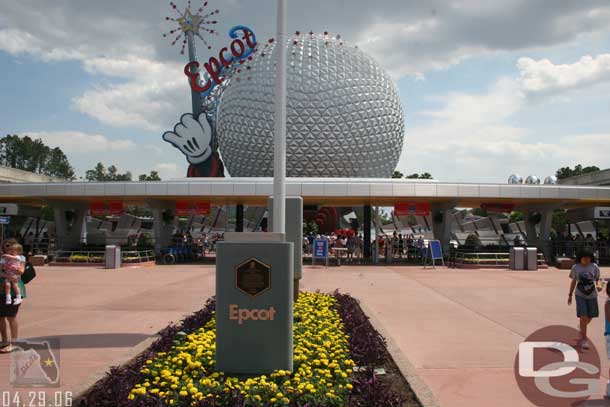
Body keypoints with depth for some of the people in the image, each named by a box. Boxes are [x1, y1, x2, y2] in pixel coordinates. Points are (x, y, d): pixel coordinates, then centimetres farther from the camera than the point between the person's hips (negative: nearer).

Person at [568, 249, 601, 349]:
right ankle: (584, 339, 1)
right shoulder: (575, 267, -5)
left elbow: (597, 279, 3)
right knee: (583, 317, -9)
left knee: (590, 317, 14)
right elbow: (573, 282, 4)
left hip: (592, 295, 2)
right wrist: (570, 295, 7)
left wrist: (598, 285, -21)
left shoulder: (594, 267, -5)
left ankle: (582, 328, 47)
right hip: (580, 295, -2)